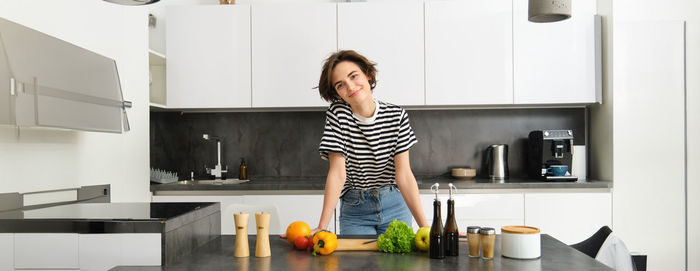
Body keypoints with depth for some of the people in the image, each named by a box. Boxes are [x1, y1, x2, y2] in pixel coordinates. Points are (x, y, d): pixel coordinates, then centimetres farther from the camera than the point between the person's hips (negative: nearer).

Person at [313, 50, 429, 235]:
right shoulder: (337, 115, -13)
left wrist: (424, 226, -20)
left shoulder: (396, 116, -11)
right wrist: (322, 227, -24)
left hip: (395, 205, 1)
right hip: (355, 209, -1)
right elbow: (337, 173, -17)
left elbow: (403, 175, -13)